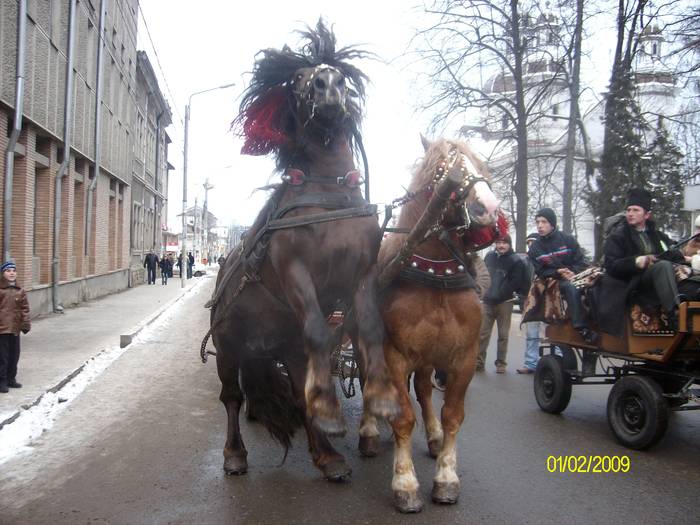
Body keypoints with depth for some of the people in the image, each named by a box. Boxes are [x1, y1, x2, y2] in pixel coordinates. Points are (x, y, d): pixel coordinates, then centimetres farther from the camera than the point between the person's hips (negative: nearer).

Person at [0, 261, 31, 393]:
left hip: (15, 328, 6)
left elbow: (25, 308, 11)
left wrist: (26, 323, 3)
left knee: (14, 355, 14)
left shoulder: (19, 291, 8)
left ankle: (11, 378, 28)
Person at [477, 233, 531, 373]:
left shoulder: (516, 260, -4)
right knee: (482, 333, 2)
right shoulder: (489, 256, 8)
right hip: (487, 301, 3)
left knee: (503, 335, 5)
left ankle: (501, 363, 13)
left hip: (504, 302, -3)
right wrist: (485, 292, 7)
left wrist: (499, 295, -13)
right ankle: (479, 361, 8)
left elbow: (515, 282, -10)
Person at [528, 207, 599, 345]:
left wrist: (573, 273, -20)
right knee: (571, 288, -34)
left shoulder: (567, 239, 3)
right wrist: (558, 273, -16)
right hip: (554, 281, -2)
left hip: (574, 276, 2)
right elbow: (540, 272, -1)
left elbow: (581, 262, 0)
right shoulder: (535, 248, 5)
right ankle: (581, 328, -36)